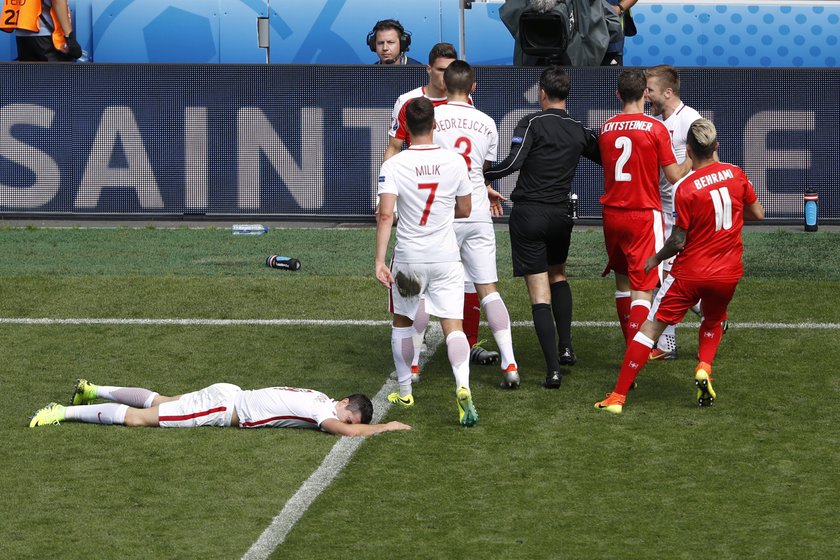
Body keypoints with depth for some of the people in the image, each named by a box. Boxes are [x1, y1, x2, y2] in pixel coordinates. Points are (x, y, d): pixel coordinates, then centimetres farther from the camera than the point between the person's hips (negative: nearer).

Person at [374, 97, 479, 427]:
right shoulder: (455, 162, -4)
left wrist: (379, 260, -18)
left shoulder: (393, 165, -10)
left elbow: (385, 214, -19)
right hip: (446, 257, 1)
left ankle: (404, 392, 29)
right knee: (453, 326, -2)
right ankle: (463, 386, -25)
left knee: (402, 321, 20)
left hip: (408, 257, 0)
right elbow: (464, 211, 7)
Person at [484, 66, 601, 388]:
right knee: (558, 275, 30)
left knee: (540, 294, -5)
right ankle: (566, 347, 21)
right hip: (561, 215, 4)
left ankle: (553, 369, -12)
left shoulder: (532, 123, -8)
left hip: (528, 214, -4)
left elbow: (513, 162, -18)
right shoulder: (579, 131, 7)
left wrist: (484, 175, -4)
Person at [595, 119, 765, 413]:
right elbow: (757, 213, 9)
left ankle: (618, 397, -2)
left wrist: (655, 259, 6)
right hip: (728, 273, 4)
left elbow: (678, 241, -11)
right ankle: (704, 369, 2)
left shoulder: (686, 188, -15)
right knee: (712, 322, 30)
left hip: (690, 272, -4)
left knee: (651, 327, 2)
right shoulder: (735, 173, -3)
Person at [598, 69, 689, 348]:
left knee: (622, 282, 18)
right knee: (643, 288, -5)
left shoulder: (606, 128, 4)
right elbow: (674, 176, -9)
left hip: (612, 215, 5)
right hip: (645, 215, -5)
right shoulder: (655, 129, -10)